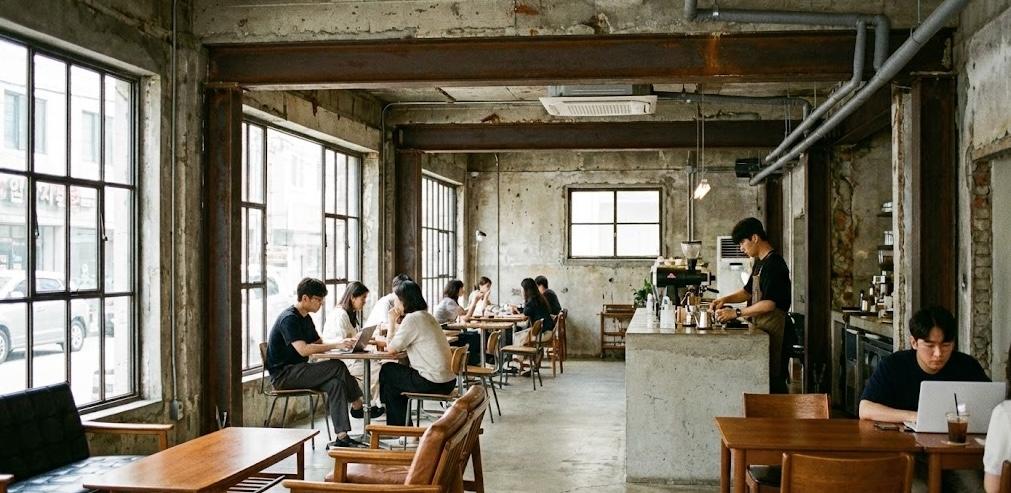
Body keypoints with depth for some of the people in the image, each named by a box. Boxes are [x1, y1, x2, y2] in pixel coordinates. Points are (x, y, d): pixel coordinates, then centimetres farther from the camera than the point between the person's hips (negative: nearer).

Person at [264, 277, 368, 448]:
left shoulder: (305, 318, 15)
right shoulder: (289, 318, -17)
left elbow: (319, 344, 18)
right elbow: (303, 350, -29)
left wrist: (343, 344, -2)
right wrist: (336, 345, -28)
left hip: (296, 372, 9)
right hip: (283, 375, -9)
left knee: (336, 384, -17)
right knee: (337, 366, -23)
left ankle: (342, 437, -18)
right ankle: (357, 406, -8)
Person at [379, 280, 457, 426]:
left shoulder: (412, 318, -14)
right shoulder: (427, 316, 14)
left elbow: (391, 350, -9)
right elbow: (402, 345, 20)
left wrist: (392, 322, 2)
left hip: (433, 383, -9)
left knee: (387, 371, 12)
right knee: (397, 373, 26)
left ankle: (396, 425, 23)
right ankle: (402, 423, 31)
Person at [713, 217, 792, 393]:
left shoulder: (773, 263, -14)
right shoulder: (759, 263, 16)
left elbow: (769, 303, -20)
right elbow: (748, 291, 26)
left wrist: (736, 313, -17)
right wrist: (725, 299, 9)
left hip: (772, 329, -9)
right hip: (760, 327, 9)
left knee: (771, 378, -8)